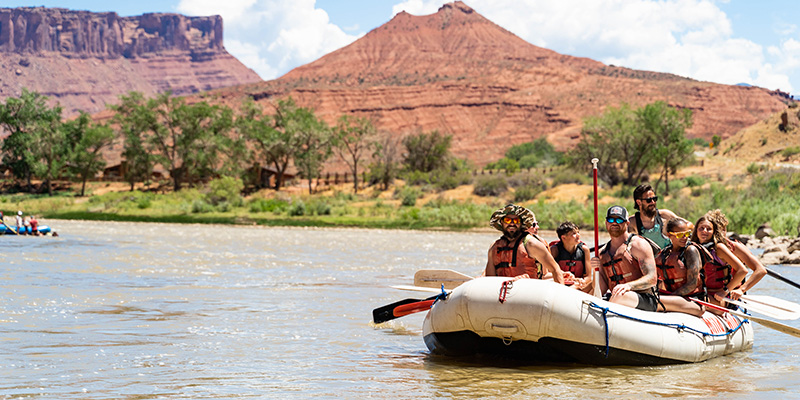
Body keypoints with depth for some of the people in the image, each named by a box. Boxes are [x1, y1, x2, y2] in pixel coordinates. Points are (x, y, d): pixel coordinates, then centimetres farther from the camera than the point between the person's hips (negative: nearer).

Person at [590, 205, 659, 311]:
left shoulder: (638, 244, -2)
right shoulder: (603, 252, 15)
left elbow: (652, 279, -12)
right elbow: (602, 290, 13)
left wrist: (628, 285, -28)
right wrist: (595, 270, -5)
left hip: (646, 301, -5)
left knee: (621, 296, -36)